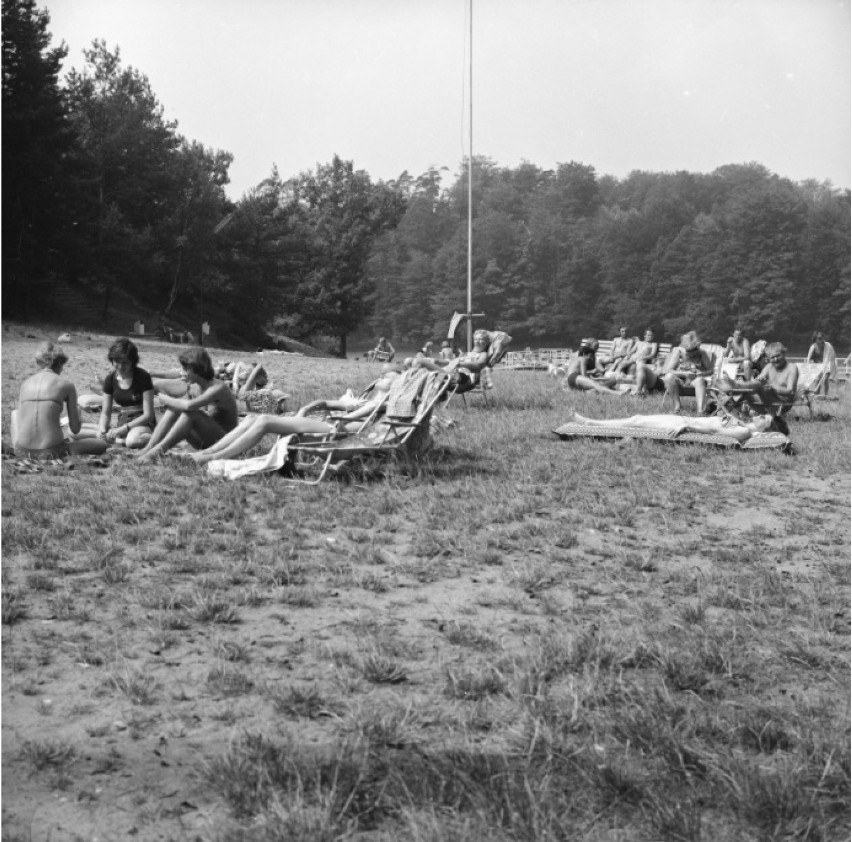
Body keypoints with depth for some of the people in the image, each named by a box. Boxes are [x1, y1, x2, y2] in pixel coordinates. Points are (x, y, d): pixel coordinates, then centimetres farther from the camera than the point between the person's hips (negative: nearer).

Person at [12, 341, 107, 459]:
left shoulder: (25, 383, 12)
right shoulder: (66, 384, 0)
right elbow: (75, 429, 4)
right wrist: (77, 412, 27)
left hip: (22, 452, 3)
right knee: (101, 445, 22)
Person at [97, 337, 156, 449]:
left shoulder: (143, 377, -12)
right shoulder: (110, 379, 3)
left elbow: (148, 414, -14)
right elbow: (106, 412, 8)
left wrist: (124, 429, -24)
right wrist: (102, 429, -15)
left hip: (142, 422, -5)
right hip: (122, 421, 5)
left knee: (132, 441, -41)